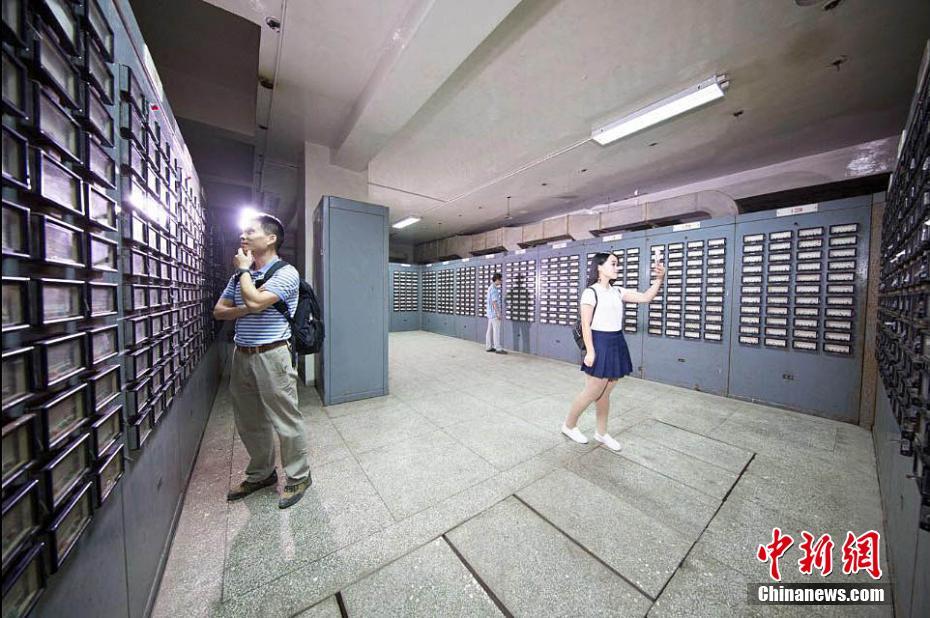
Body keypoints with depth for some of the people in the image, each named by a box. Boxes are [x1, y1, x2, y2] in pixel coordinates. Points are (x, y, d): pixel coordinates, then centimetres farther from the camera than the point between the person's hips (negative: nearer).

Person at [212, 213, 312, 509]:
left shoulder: (286, 273, -10)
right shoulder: (240, 275, 14)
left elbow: (255, 300, -22)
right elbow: (219, 311, 14)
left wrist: (244, 268, -6)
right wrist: (246, 309, -8)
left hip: (271, 357, -8)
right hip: (241, 356, 8)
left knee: (286, 421, 2)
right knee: (249, 423, 19)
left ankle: (298, 477, 22)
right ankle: (261, 474, 39)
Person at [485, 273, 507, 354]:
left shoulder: (490, 287, 15)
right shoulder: (494, 289, -16)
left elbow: (486, 297, 28)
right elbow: (494, 302, -21)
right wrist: (498, 313, -21)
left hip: (490, 313, 10)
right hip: (494, 313, -10)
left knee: (490, 330, 10)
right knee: (496, 331, -6)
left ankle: (489, 347, 15)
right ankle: (498, 349, -2)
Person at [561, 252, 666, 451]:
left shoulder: (617, 292, 11)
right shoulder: (591, 292, -10)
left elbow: (646, 297, 6)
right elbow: (586, 325, -13)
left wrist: (660, 279, -8)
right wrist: (590, 351, -18)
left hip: (617, 344, 7)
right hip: (600, 344, -7)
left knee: (605, 393, 14)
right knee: (593, 392, 1)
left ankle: (601, 433, 30)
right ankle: (569, 425, 21)